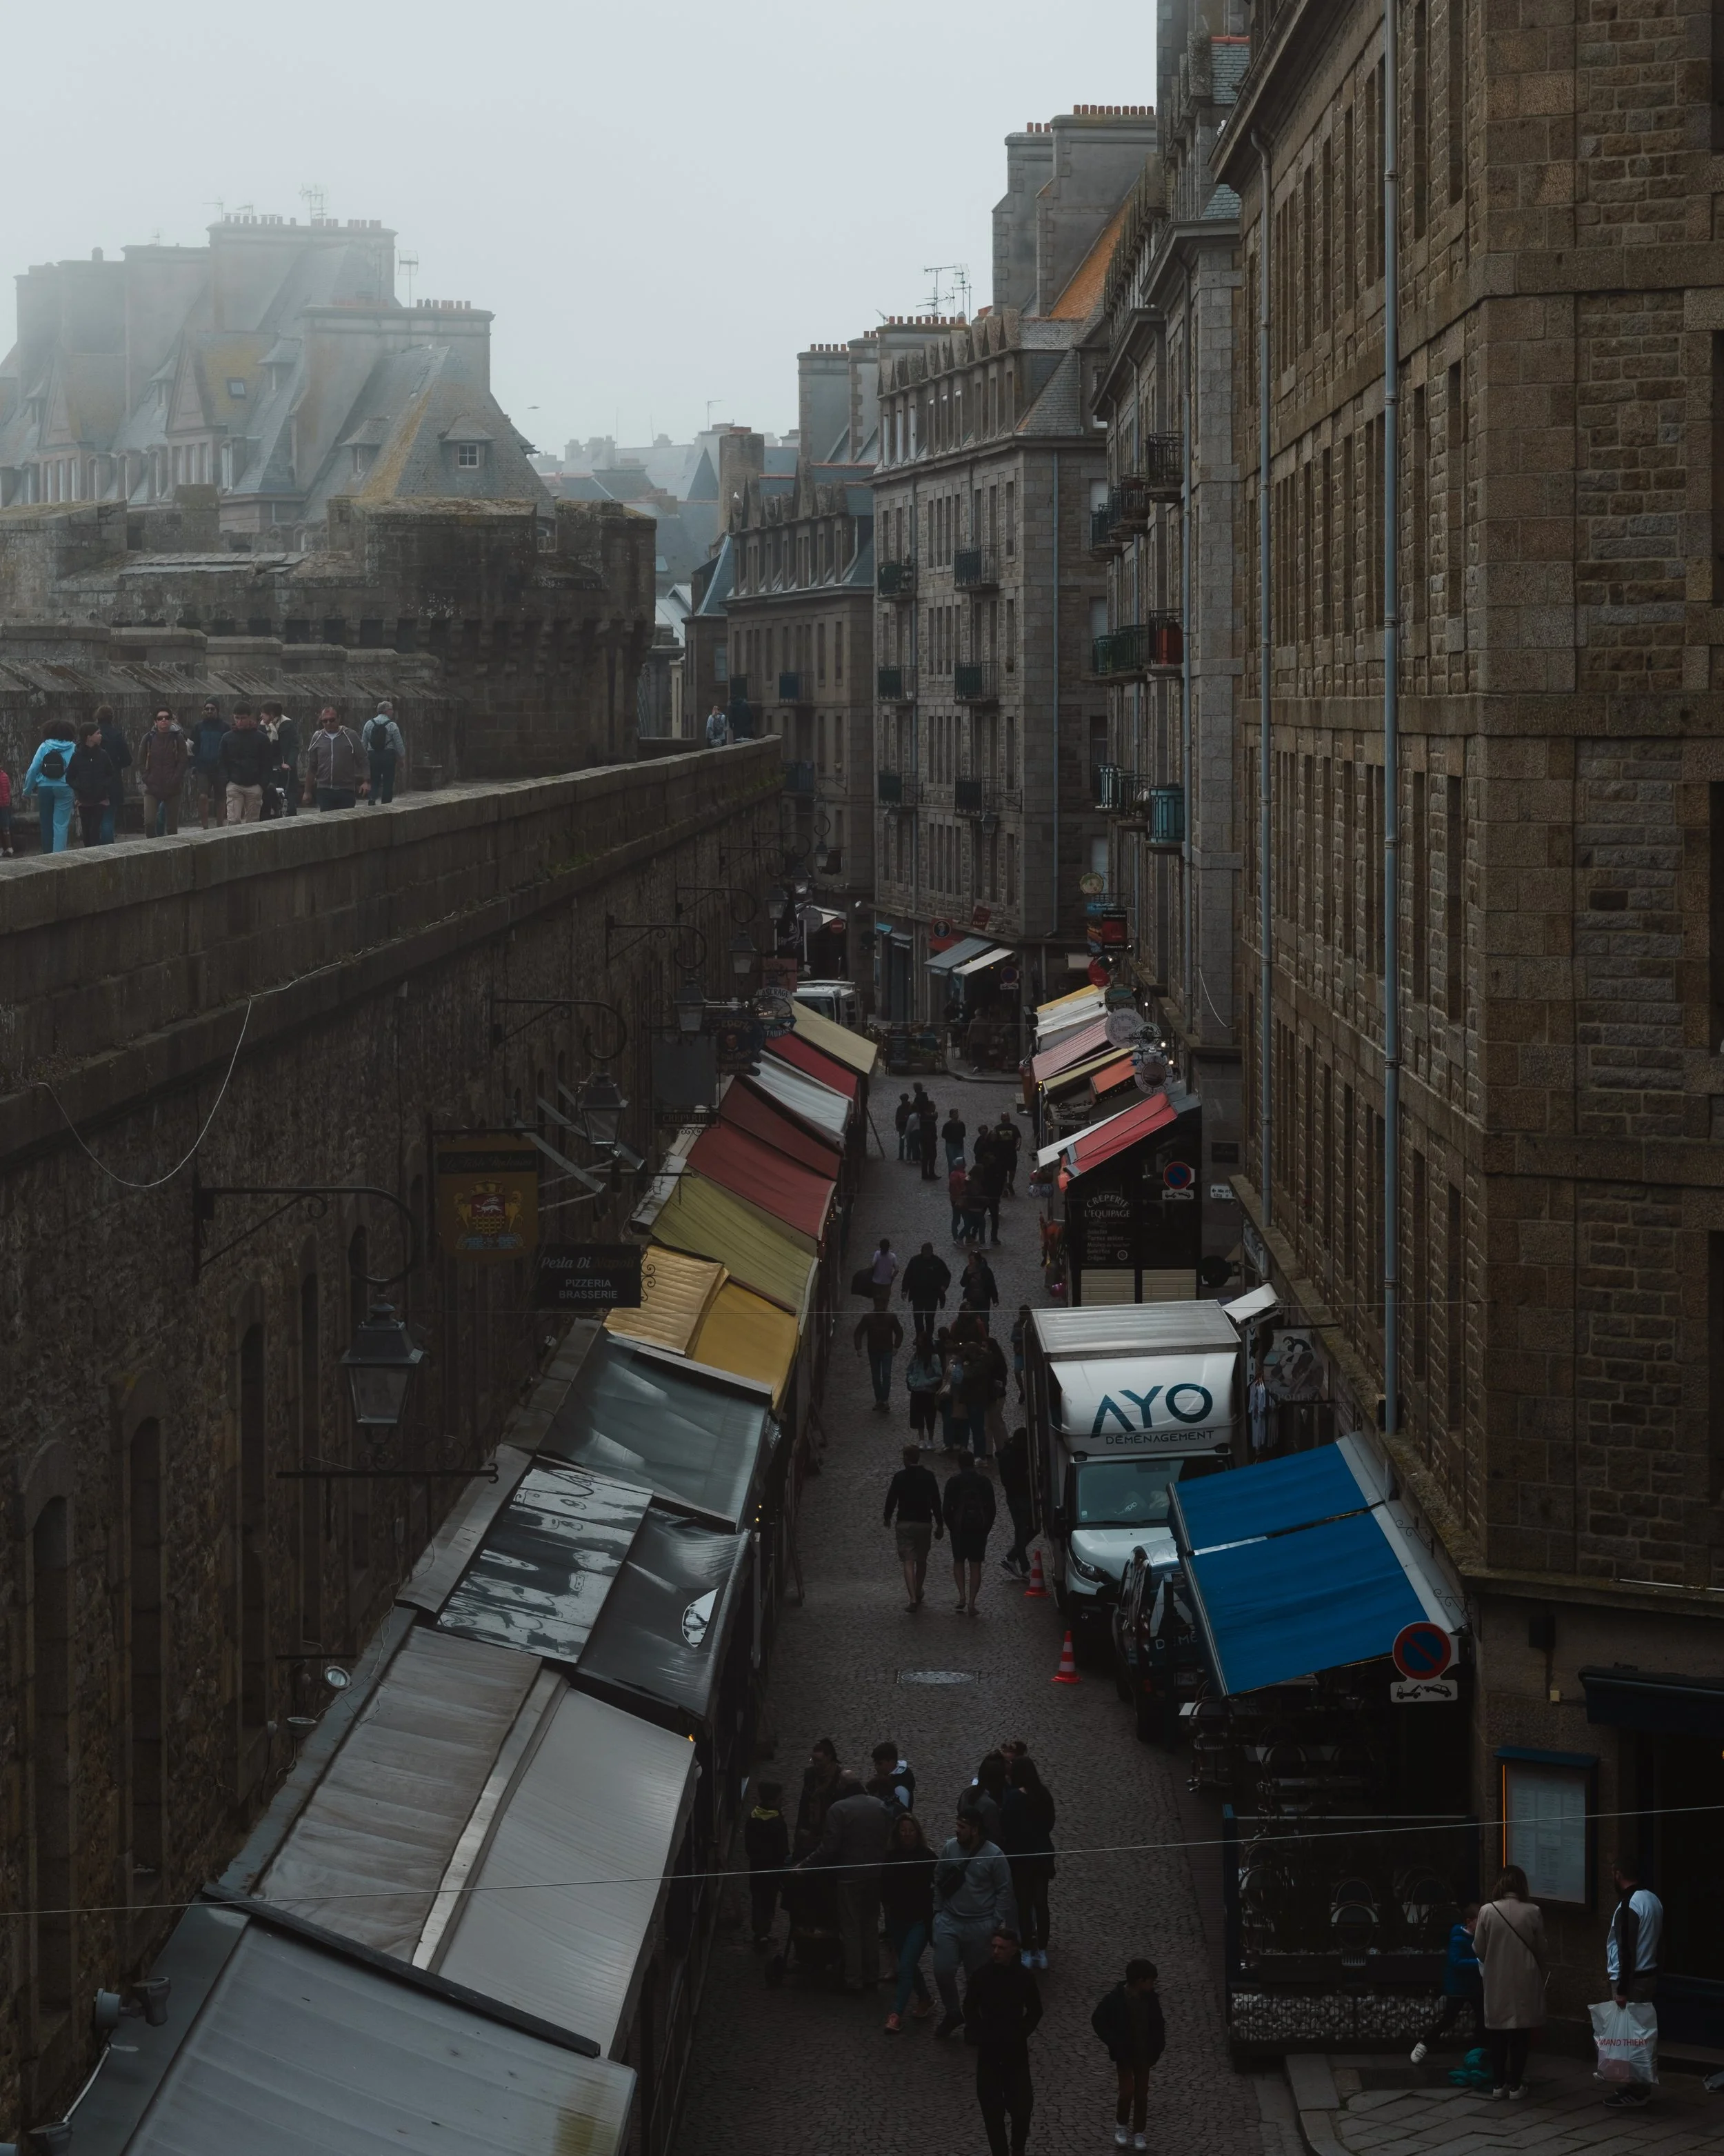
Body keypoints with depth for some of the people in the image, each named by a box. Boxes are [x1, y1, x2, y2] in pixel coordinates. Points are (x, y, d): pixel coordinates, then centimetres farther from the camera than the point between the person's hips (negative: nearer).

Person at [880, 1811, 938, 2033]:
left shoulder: (927, 1857, -9)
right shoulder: (891, 1857, 0)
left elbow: (936, 1887, -7)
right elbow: (884, 1889, 9)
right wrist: (888, 1907, -2)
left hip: (920, 1920, -5)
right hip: (898, 1920, 5)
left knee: (906, 1966, -12)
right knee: (908, 1965, 16)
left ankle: (897, 2014, -10)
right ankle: (925, 2000, 37)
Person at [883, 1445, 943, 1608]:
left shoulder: (900, 1477, -8)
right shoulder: (928, 1476, -2)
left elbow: (891, 1499, -2)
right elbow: (936, 1502, 0)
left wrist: (888, 1518, 17)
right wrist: (940, 1525, 7)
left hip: (905, 1523, -2)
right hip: (925, 1523, 2)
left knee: (908, 1562, -3)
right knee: (922, 1561, 17)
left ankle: (913, 1598, -17)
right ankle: (918, 1595, 29)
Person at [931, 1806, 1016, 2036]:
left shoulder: (994, 1856, -13)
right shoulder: (950, 1848, -3)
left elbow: (1004, 1892, -7)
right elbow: (938, 1880, 9)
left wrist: (996, 1922, -9)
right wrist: (938, 1911, 7)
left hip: (980, 1926, -3)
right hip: (949, 1921, 3)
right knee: (943, 1971, -6)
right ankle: (952, 2013, 18)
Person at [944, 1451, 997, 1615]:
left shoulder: (954, 1482, -4)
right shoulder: (984, 1481, 2)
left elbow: (946, 1509, -5)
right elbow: (991, 1508, 4)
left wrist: (951, 1527, 8)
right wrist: (987, 1528, 12)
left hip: (959, 1528, -1)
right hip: (980, 1528, 1)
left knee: (958, 1561, 16)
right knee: (976, 1565, 5)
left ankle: (962, 1595, -3)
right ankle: (971, 1603, 0)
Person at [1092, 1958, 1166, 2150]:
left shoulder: (1150, 1998, -5)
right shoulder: (1116, 1999, -17)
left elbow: (1158, 2024, 7)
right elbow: (1098, 2020, -10)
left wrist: (1157, 2047, -3)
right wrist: (1114, 2044, -14)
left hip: (1144, 2053, 4)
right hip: (1125, 2053, -4)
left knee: (1142, 2094, 7)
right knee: (1127, 2091, -10)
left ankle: (1139, 2133, 19)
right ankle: (1121, 2126, 15)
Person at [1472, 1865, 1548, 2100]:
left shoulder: (1488, 1911, -8)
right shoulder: (1533, 1912, -9)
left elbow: (1479, 1949, -1)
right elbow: (1541, 1949, 0)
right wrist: (1541, 1969, 19)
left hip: (1497, 1981, 1)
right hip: (1524, 1980, -1)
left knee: (1497, 2032, 11)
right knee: (1520, 2033, 6)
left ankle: (1498, 2084, 16)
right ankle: (1515, 2085, 8)